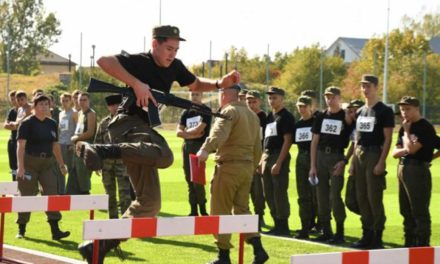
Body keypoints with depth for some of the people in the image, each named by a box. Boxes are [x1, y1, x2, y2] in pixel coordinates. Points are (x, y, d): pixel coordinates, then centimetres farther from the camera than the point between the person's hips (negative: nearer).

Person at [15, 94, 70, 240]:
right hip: (30, 162, -5)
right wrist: (20, 166, -20)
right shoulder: (27, 123, -6)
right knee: (27, 195, 1)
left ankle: (55, 230, -6)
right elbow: (21, 146, -12)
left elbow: (55, 146, 18)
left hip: (47, 163, 5)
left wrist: (61, 164, 16)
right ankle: (21, 229, 14)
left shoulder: (52, 124, 11)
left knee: (51, 193, -4)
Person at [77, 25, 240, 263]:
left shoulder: (174, 67, 12)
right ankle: (101, 151, -39)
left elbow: (195, 84, 29)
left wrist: (220, 84, 10)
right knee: (164, 156, -40)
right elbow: (104, 61, -25)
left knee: (149, 203, 5)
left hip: (144, 129, 9)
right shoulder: (139, 62, -10)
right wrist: (136, 83, -29)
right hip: (128, 124, -9)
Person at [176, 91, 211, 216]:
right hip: (187, 147, 6)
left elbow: (199, 129, -13)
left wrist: (186, 132, 1)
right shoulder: (186, 113, 14)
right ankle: (193, 211, 9)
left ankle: (203, 210, -4)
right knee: (189, 180, 5)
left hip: (200, 146, -6)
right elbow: (179, 132, 4)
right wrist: (192, 134, -10)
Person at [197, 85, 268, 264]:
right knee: (242, 209, 14)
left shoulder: (229, 111, -8)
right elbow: (257, 148, 23)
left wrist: (205, 149, -42)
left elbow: (219, 133, -29)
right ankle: (258, 249, 1)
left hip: (229, 166, -8)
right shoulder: (252, 115, 20)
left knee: (221, 211, 0)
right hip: (247, 167, 8)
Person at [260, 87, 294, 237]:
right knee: (268, 193, 11)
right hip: (267, 156, 9)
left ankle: (283, 227, -2)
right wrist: (262, 159, 14)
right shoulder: (270, 116, 18)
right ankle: (277, 224, 18)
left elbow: (287, 141, -13)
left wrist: (279, 162, -19)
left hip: (279, 156, -9)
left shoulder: (286, 117, -8)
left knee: (279, 193, -7)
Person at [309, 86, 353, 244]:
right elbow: (314, 141, 10)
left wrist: (344, 161, -14)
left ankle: (339, 232, 0)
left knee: (335, 196, -9)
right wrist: (312, 166, 4)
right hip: (321, 156, 5)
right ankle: (326, 231, 16)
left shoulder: (346, 117, -1)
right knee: (322, 196, 7)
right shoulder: (321, 117, 11)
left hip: (337, 157, -4)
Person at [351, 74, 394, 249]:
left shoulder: (384, 111, -6)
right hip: (359, 156, 7)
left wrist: (381, 162, -18)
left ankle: (377, 237, -1)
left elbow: (388, 139, -10)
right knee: (361, 198, 9)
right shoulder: (360, 111, 16)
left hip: (374, 155, -7)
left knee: (374, 198, -7)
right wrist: (354, 158, 12)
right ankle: (367, 235, 16)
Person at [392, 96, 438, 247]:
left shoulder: (425, 127, -10)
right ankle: (409, 244, 23)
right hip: (402, 169, 9)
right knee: (406, 211, 14)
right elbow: (395, 153, 11)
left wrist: (407, 132, -7)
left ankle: (422, 245, -4)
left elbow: (412, 148, -19)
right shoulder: (404, 128, 14)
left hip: (418, 170, -9)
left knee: (420, 211, -7)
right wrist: (406, 150, -9)